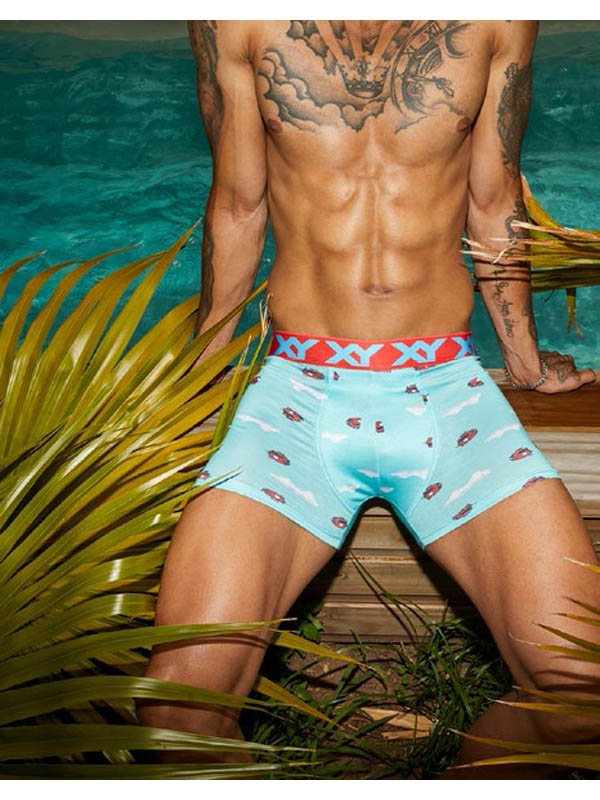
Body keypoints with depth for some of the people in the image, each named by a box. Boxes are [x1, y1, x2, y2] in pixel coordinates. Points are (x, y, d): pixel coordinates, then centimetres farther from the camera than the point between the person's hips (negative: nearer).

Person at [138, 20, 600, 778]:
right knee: (181, 706, -21)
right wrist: (204, 367, 22)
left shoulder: (496, 21, 6)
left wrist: (523, 358, 27)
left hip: (448, 389, 2)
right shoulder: (237, 25, 3)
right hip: (297, 388, -1)